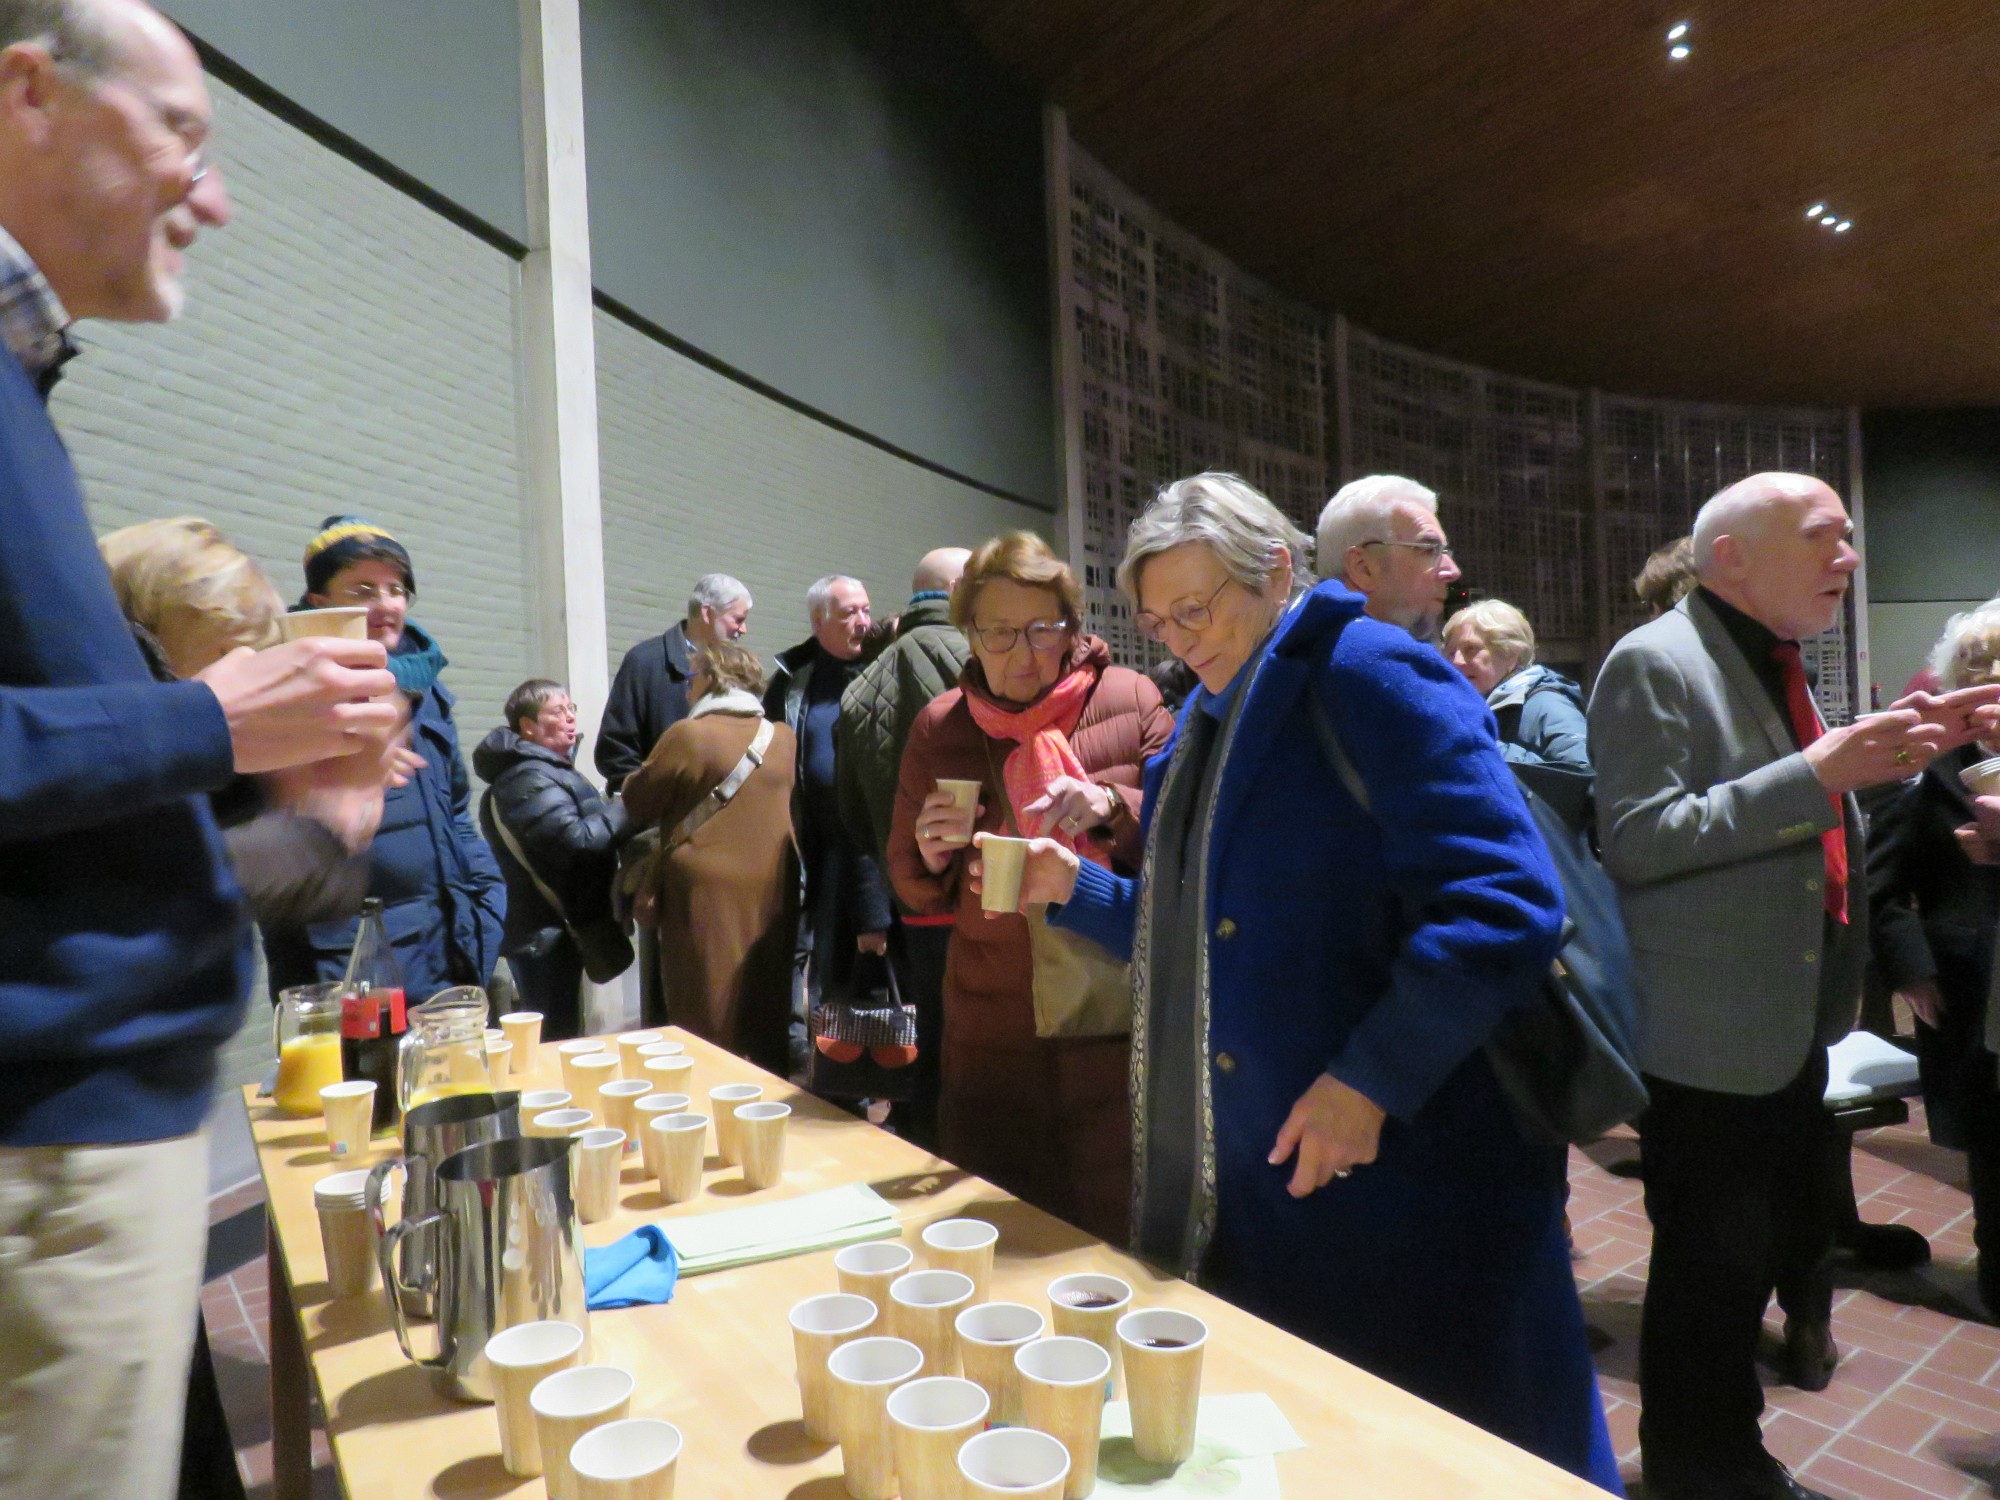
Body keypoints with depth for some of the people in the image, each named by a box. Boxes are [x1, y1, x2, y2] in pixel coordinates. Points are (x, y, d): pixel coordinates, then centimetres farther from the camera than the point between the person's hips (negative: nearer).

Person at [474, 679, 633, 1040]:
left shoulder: (548, 768, 17)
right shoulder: (528, 779, -17)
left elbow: (587, 823, 25)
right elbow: (578, 840, -28)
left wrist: (614, 808, 8)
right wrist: (629, 806, -19)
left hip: (548, 932, 11)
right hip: (546, 937, -11)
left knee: (562, 1041, 18)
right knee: (558, 1043, -4)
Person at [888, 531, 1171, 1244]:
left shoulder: (1130, 700, -3)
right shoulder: (940, 727, 5)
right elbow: (915, 890, 11)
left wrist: (1113, 808, -21)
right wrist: (932, 856, -11)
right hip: (990, 1028, 2)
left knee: (1116, 1238, 9)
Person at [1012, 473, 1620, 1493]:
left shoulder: (1367, 672, -13)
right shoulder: (1209, 720, 11)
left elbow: (1504, 906, -21)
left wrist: (1371, 1078, -22)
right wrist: (1076, 888, 4)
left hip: (1400, 1169, -7)